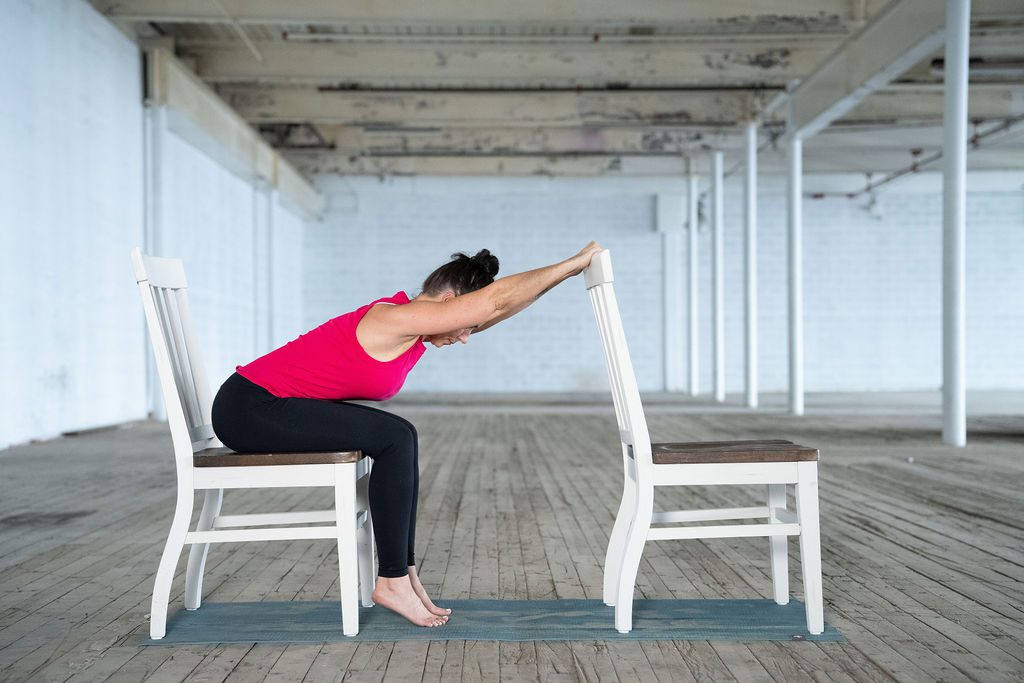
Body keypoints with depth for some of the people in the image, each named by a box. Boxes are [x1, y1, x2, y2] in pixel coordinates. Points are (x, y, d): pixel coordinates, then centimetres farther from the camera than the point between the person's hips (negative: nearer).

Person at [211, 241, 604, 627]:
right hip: (246, 408, -10)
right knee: (395, 440, -16)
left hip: (266, 406, 10)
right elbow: (496, 298, -24)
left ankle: (403, 573, 6)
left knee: (398, 438, 6)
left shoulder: (409, 326, 8)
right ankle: (392, 582, -7)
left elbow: (494, 309, 13)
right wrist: (572, 264, -16)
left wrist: (565, 272, 11)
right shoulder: (394, 321, -20)